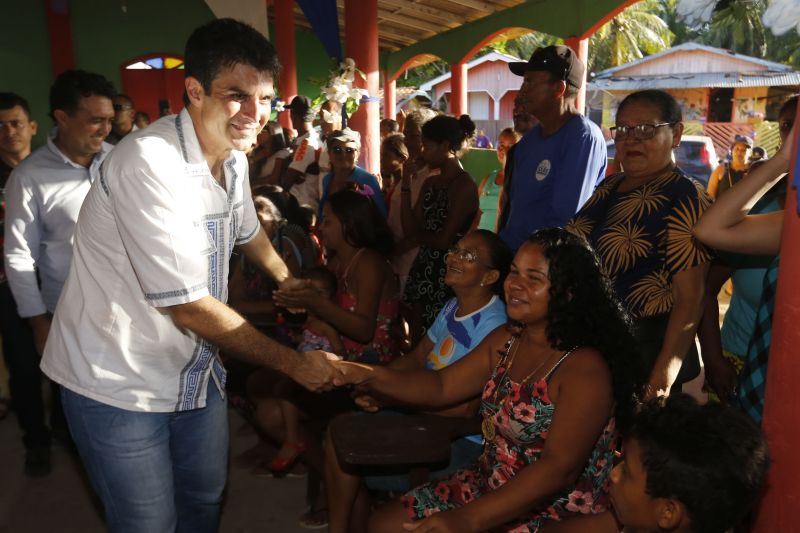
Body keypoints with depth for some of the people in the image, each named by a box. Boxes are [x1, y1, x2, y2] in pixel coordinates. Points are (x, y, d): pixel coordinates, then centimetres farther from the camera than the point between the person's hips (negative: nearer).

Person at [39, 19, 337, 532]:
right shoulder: (147, 163, -27)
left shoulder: (234, 155, -2)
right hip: (118, 383, -7)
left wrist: (287, 278, 32)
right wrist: (291, 361, -19)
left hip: (196, 369, 7)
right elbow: (188, 306, -27)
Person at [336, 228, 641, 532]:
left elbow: (558, 469, -29)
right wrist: (368, 375, -13)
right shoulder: (504, 341, 1)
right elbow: (442, 387, 2)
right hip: (489, 489, 7)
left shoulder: (585, 368, -23)